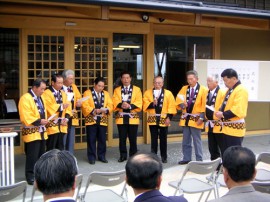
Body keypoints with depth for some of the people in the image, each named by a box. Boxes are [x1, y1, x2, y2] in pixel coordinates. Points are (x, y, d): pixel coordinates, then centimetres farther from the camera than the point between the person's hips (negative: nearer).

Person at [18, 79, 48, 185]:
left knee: (41, 155, 14)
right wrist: (39, 121, -22)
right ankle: (30, 177, 4)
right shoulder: (25, 98, -14)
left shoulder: (40, 98, 14)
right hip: (32, 132, -9)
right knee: (32, 156, -5)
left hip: (41, 131, 9)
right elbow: (25, 117, -21)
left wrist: (44, 121, 5)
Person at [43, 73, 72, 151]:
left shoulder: (63, 94, 15)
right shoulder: (46, 94, -8)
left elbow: (68, 108, 11)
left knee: (60, 149, 12)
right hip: (52, 126, -6)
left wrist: (66, 118, -4)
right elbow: (49, 108, -20)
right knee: (51, 150, -1)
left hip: (62, 126, 7)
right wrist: (62, 106, -19)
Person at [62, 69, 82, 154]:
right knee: (62, 141, 0)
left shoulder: (74, 87, 9)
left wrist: (79, 103, -3)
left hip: (72, 118, 6)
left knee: (71, 141, 13)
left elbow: (79, 98, 19)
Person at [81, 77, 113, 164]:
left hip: (103, 120, 3)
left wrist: (106, 110, -17)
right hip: (91, 120, -3)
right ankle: (92, 157, 12)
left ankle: (101, 156, 21)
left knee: (102, 140, 8)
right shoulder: (87, 93, -1)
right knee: (91, 140, 2)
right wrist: (93, 111, -25)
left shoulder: (106, 94, 12)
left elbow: (110, 105, 4)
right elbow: (84, 105, -11)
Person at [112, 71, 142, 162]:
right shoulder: (117, 90, 10)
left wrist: (130, 106, -18)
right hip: (121, 117, 1)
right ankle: (123, 155, 14)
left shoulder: (137, 89, 6)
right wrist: (121, 105, -21)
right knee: (122, 138, 4)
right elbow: (114, 102, 0)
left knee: (133, 138, 3)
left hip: (133, 117, -1)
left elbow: (139, 103, -3)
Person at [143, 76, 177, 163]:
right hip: (152, 119, 1)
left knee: (163, 139, 6)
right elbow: (145, 105, -3)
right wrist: (152, 104, -22)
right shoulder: (148, 93, 4)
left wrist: (169, 117, -11)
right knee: (153, 139, 4)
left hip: (163, 119, 0)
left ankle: (164, 157, 17)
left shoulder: (168, 93, 1)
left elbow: (171, 106, -3)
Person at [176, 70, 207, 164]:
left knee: (197, 141, 1)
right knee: (186, 141, 11)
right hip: (185, 118, 5)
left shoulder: (203, 89, -5)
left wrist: (202, 117, -13)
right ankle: (186, 159, 21)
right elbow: (179, 99, 7)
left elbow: (204, 105, -8)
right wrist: (181, 104, -15)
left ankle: (199, 160, 9)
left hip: (196, 119, -5)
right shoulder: (184, 88, 9)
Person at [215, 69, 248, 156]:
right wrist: (220, 112, 1)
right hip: (226, 128, 10)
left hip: (235, 128, -10)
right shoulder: (230, 90, 16)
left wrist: (223, 114, -19)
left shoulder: (241, 90, -16)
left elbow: (238, 110, -25)